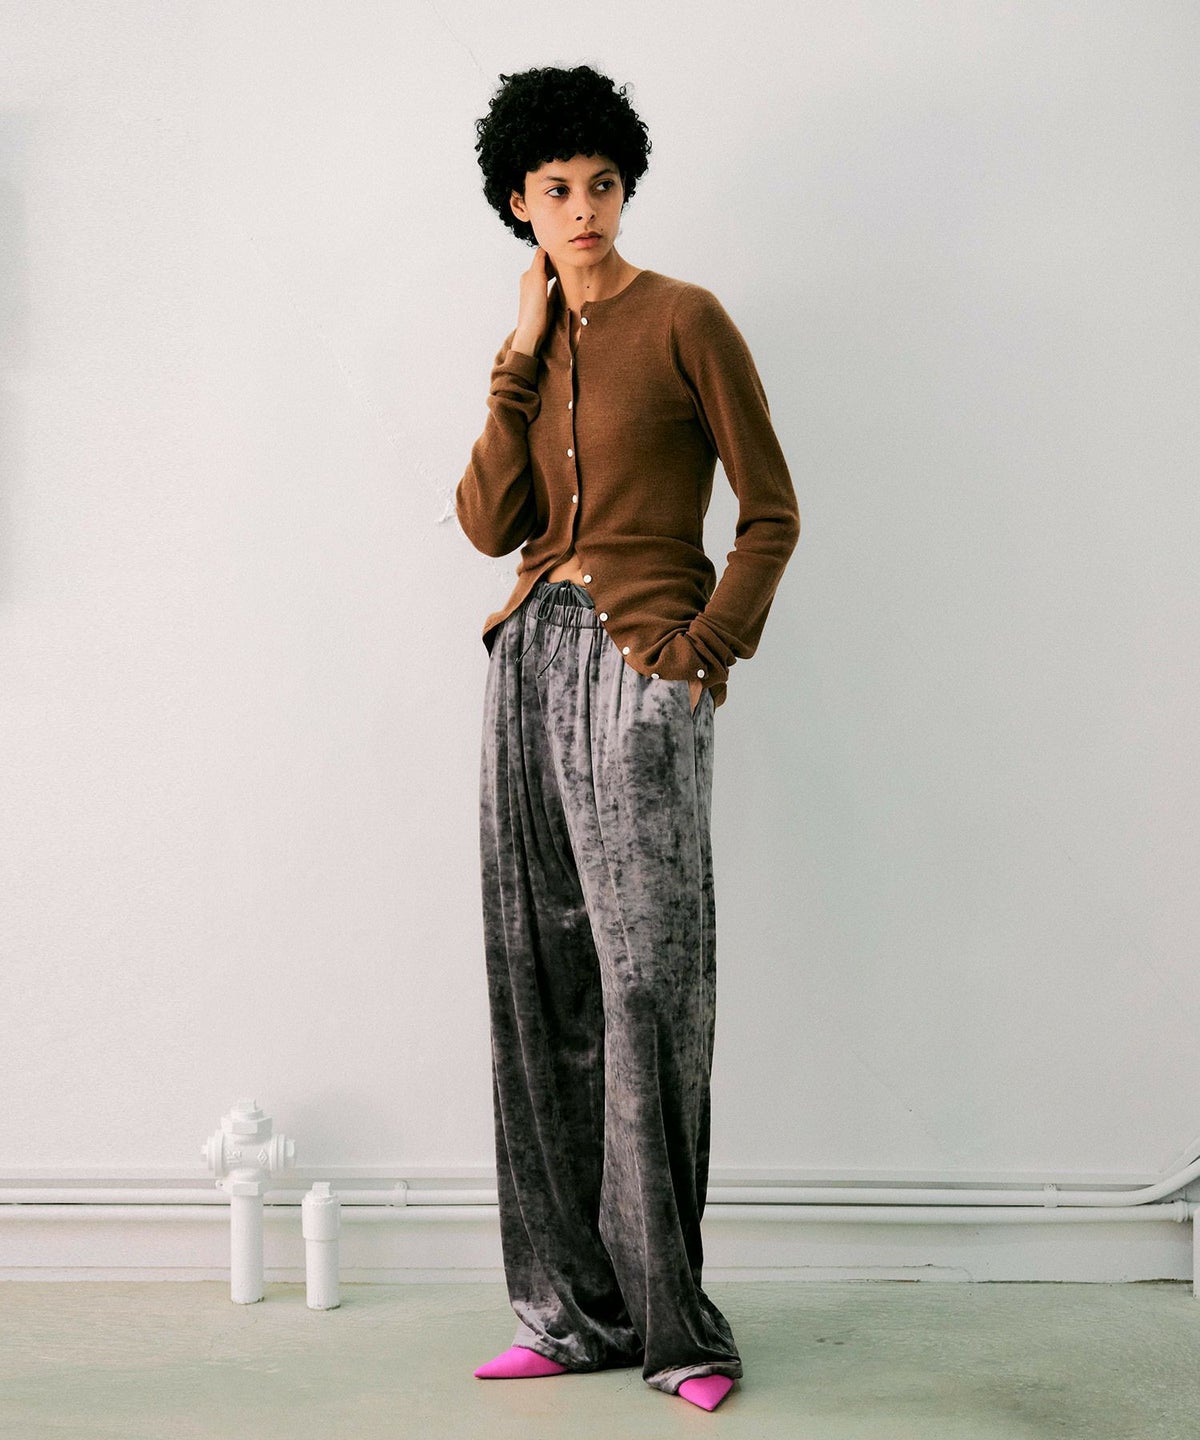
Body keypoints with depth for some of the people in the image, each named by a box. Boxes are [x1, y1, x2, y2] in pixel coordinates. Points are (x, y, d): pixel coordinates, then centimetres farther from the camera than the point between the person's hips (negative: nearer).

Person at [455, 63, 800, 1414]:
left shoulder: (684, 319, -1)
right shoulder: (535, 344, 16)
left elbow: (770, 511, -2)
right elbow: (489, 525, 3)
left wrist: (710, 645, -11)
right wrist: (521, 357, 0)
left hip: (641, 665, -6)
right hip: (530, 656, 6)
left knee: (646, 984, -7)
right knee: (539, 980, 4)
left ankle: (669, 1317, 4)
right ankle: (573, 1307, 14)